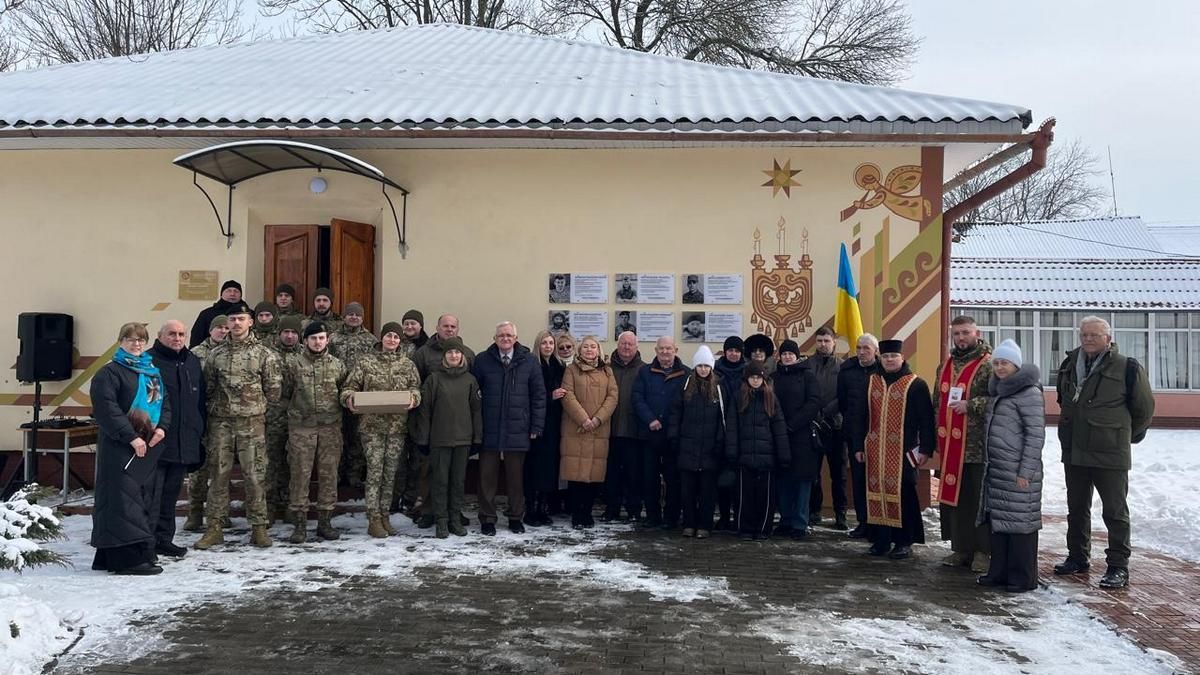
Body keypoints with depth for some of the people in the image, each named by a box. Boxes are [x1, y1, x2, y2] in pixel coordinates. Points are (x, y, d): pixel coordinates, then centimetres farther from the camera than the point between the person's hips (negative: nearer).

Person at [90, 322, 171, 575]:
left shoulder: (153, 371, 17)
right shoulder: (110, 372, -4)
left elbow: (164, 403, 18)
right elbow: (107, 408, -13)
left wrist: (162, 427, -1)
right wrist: (131, 437, -17)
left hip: (149, 447, 8)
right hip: (119, 447, -7)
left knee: (144, 500, 9)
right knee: (124, 500, -9)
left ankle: (111, 556, 18)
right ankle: (129, 557, -10)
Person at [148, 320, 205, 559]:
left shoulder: (193, 363, 15)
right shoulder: (148, 361, -6)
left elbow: (201, 401, 20)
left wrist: (200, 432, 16)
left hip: (185, 443, 6)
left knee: (171, 492, 14)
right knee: (151, 493, -5)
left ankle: (164, 539, 23)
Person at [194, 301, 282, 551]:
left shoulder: (264, 354, 1)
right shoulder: (215, 355, 8)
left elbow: (274, 388, 2)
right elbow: (208, 387, 14)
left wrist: (255, 405, 6)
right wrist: (220, 404, 7)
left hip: (252, 422, -2)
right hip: (220, 422, 2)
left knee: (255, 475, 0)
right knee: (218, 474, 5)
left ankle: (259, 527, 10)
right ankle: (215, 527, 12)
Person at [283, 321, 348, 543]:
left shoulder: (337, 365, 9)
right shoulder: (293, 364, 3)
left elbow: (345, 393, 15)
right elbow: (285, 392, 7)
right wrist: (297, 409, 5)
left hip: (330, 427, 2)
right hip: (301, 427, -2)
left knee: (329, 474, 5)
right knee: (300, 474, -1)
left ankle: (325, 521, 15)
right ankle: (299, 523, 6)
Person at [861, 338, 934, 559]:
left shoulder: (916, 384, -2)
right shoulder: (871, 382, 11)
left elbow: (926, 419, -4)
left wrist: (925, 448, -10)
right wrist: (859, 446, 10)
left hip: (903, 451, -4)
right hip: (875, 450, 4)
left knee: (902, 494, -2)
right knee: (877, 492, 6)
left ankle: (904, 542, 8)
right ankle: (881, 539, 15)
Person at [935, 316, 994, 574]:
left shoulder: (989, 366, -5)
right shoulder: (945, 366, 17)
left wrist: (971, 405, -20)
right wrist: (936, 438, 19)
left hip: (978, 448, -6)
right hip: (949, 448, 7)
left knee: (979, 499, -1)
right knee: (951, 495, 10)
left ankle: (983, 551, 9)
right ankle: (960, 547, 20)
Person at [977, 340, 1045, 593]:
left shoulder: (1029, 392, -11)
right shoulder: (997, 391, 15)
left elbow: (1036, 435, -14)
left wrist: (1025, 472, -16)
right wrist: (987, 461, 16)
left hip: (1017, 471, -8)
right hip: (995, 468, 8)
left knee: (1019, 522, -2)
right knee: (997, 520, 12)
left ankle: (1023, 578, 7)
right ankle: (999, 571, 21)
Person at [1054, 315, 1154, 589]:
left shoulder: (1127, 368, -9)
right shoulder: (1070, 365, 7)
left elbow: (1144, 408, 2)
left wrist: (1127, 435, 12)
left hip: (1110, 453, -6)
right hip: (1074, 451, 6)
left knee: (1115, 510, 0)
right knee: (1076, 509, 16)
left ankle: (1118, 566, 7)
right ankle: (1078, 557, 29)